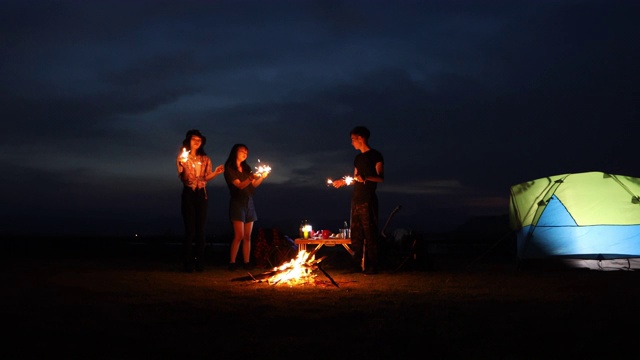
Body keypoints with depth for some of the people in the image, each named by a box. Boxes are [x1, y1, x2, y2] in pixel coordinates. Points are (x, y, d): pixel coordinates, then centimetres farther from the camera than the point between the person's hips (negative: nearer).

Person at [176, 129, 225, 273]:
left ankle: (199, 263, 5)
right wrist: (182, 165, -24)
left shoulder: (205, 159, 13)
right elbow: (181, 177, -7)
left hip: (201, 194, 3)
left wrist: (216, 172, -10)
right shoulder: (182, 157, 4)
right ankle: (187, 263, -2)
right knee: (190, 229, -7)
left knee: (200, 230, 1)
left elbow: (206, 177, 6)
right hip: (188, 194, -3)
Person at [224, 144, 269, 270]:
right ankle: (232, 262, -8)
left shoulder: (247, 168, 16)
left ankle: (247, 262, 4)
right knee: (239, 235, -13)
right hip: (237, 203, -6)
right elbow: (239, 185, -13)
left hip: (249, 203, 6)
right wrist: (251, 178, -30)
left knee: (247, 236, 3)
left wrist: (262, 177, -11)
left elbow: (254, 185, 7)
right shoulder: (229, 169, -2)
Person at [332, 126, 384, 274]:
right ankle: (357, 265, 9)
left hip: (368, 200, -7)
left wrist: (365, 178, -26)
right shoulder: (358, 158, 20)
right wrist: (344, 182, 19)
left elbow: (380, 177, -11)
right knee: (356, 234, 5)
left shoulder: (375, 155, -2)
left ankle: (371, 266, -5)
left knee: (369, 233, -7)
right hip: (356, 199, 7)